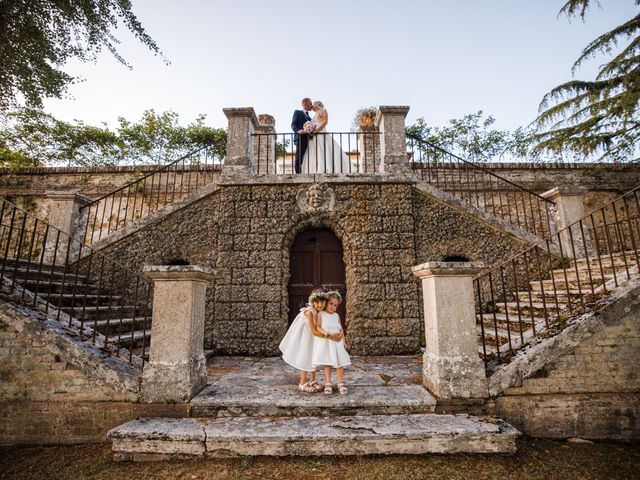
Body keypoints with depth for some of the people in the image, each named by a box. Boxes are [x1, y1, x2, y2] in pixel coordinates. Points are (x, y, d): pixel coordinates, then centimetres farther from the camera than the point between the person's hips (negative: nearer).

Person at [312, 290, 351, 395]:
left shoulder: (336, 316, 12)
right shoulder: (320, 314, -2)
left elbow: (340, 329, 13)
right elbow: (318, 327, -11)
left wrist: (343, 339, 1)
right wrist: (325, 333, -28)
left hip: (337, 342, 4)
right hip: (325, 342, -3)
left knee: (340, 362, 1)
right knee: (327, 363, 3)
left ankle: (340, 384, 11)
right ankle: (328, 384, 14)